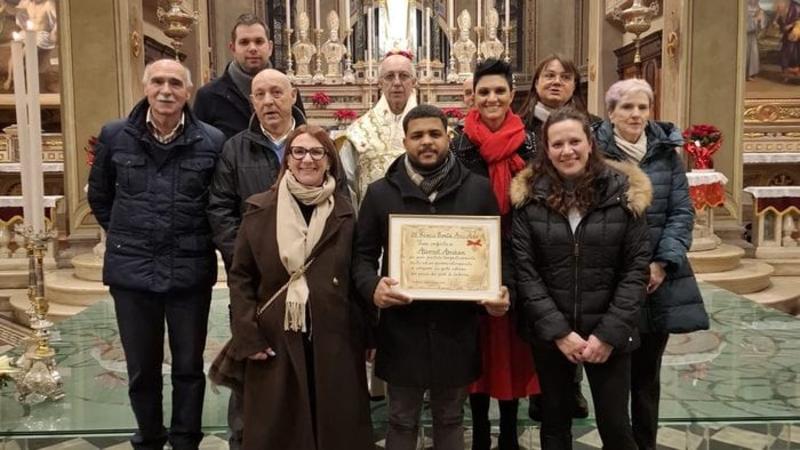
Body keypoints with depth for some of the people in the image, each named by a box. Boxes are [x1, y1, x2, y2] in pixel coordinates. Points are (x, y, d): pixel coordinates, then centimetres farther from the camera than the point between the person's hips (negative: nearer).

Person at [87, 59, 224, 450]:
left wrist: (199, 242, 2)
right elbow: (99, 196, 13)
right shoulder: (114, 136, 0)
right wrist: (125, 236, 10)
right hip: (131, 270, 1)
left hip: (191, 272, -1)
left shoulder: (212, 141, -6)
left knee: (189, 367, 11)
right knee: (141, 369, 14)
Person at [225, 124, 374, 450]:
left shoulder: (345, 213, 3)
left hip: (334, 340, 1)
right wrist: (247, 336, -6)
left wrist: (366, 334, 3)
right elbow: (241, 277, 2)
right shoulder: (260, 209, 1)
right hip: (274, 340, 0)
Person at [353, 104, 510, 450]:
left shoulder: (478, 190, 2)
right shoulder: (380, 192, 1)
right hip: (402, 329, 0)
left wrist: (500, 292, -13)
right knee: (402, 421, 15)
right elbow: (363, 255, 2)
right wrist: (372, 287, -19)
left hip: (457, 329, 1)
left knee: (450, 418, 18)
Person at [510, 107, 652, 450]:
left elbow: (636, 267, -5)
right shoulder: (529, 195, -3)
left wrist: (610, 333, -11)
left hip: (608, 334, -1)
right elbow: (524, 270, -6)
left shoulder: (624, 192, -4)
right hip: (549, 334, 1)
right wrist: (558, 331, -12)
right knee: (554, 422, 16)